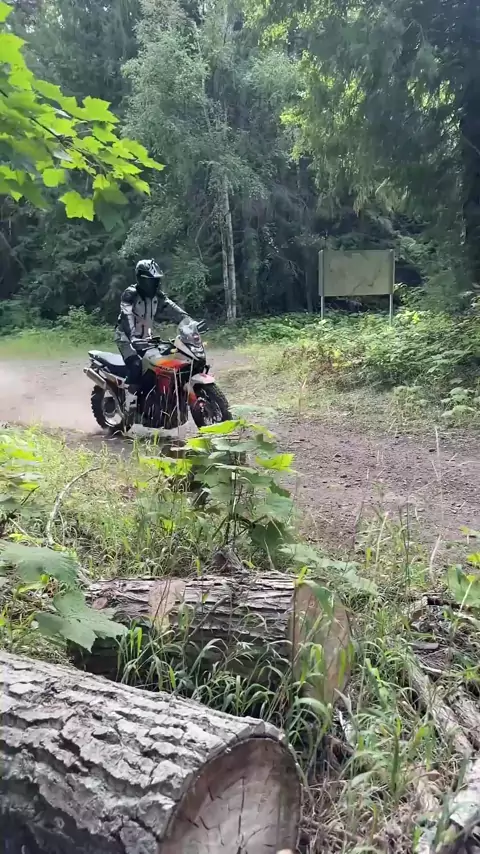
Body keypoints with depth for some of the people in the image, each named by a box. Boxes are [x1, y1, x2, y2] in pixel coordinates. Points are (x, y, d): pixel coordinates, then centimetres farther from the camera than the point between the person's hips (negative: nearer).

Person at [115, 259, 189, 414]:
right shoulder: (130, 294, -19)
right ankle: (130, 404, -23)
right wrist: (133, 337, -46)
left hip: (146, 338, 7)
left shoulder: (157, 296, 1)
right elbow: (127, 318, -31)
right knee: (136, 365, -28)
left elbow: (172, 309, -10)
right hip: (127, 337, -7)